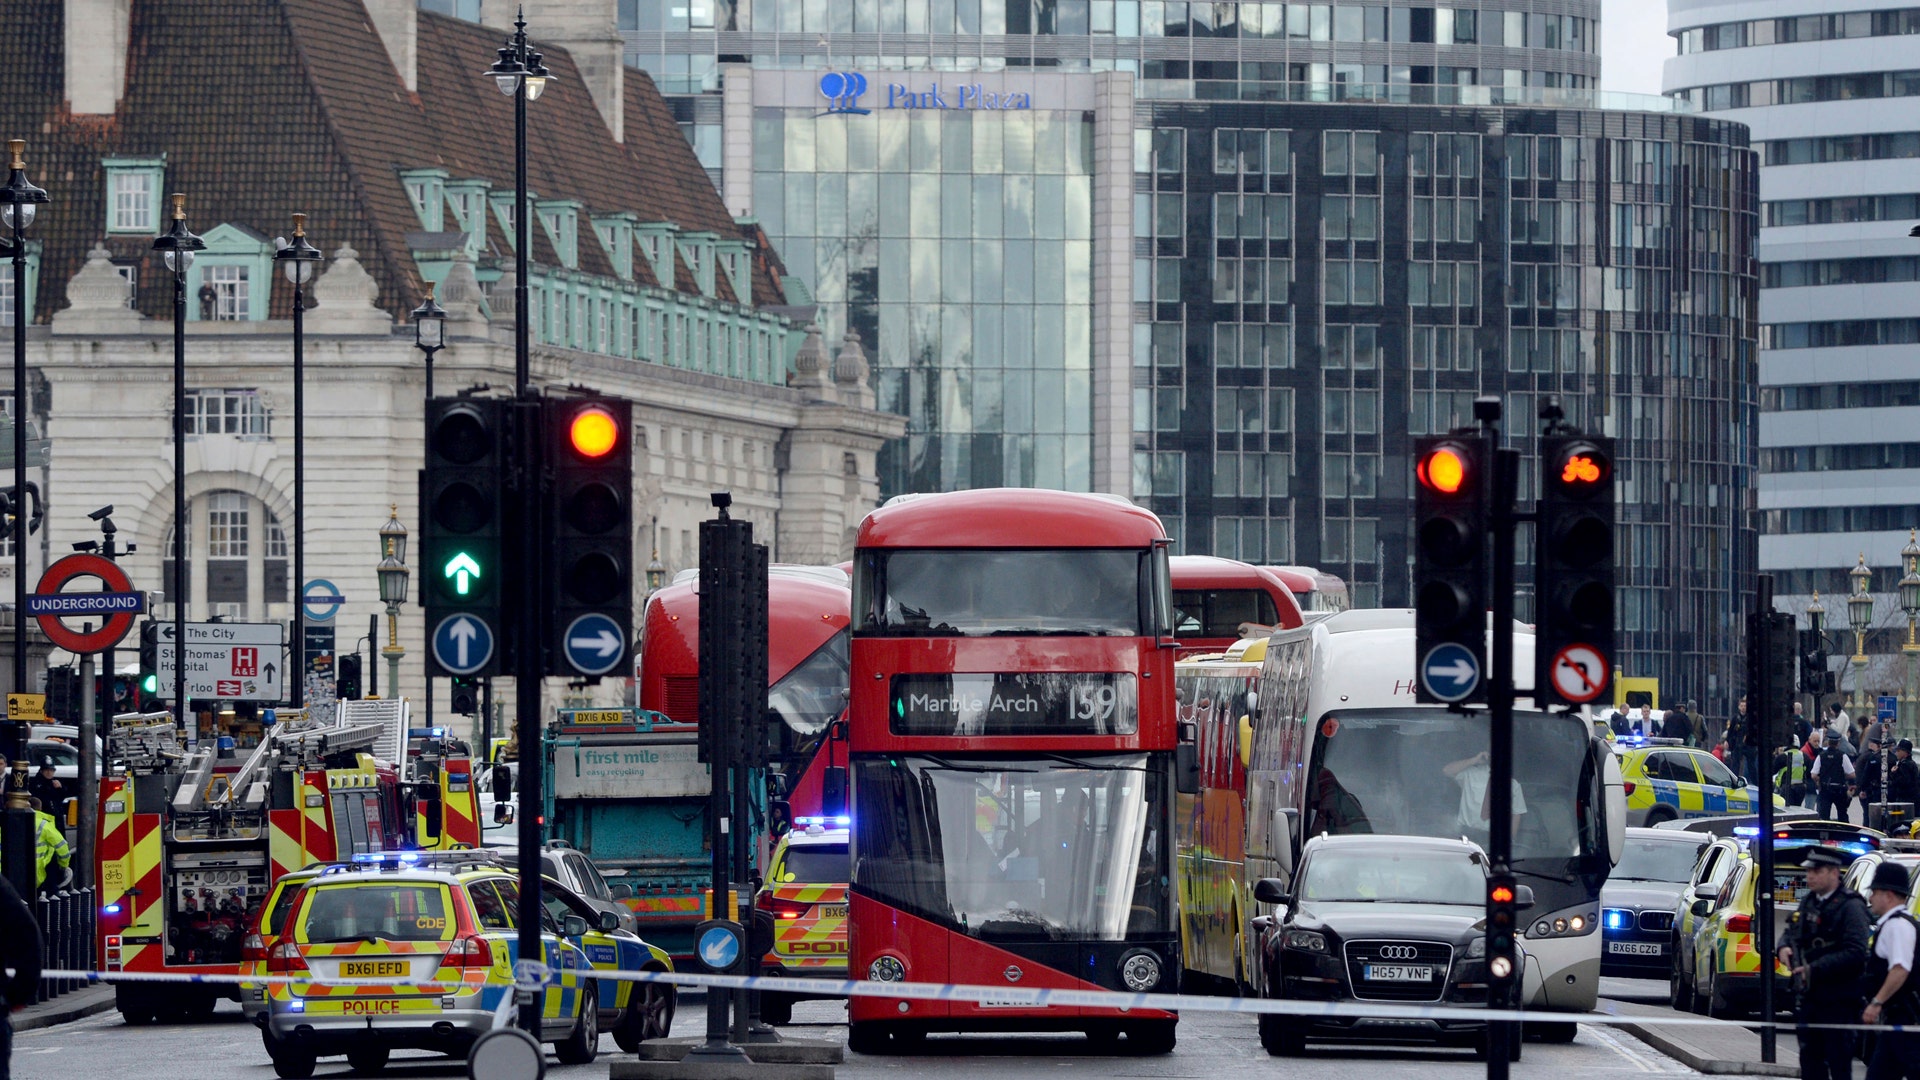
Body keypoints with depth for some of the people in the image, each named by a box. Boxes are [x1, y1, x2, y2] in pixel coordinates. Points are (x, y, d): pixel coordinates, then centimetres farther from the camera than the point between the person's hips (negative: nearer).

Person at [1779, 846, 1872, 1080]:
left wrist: (1815, 969, -22)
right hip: (1810, 997, 8)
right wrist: (1785, 948, 0)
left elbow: (1855, 953, -20)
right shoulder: (1809, 903, 13)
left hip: (1838, 1001, -8)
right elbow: (1792, 933, 24)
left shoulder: (1850, 906, -12)